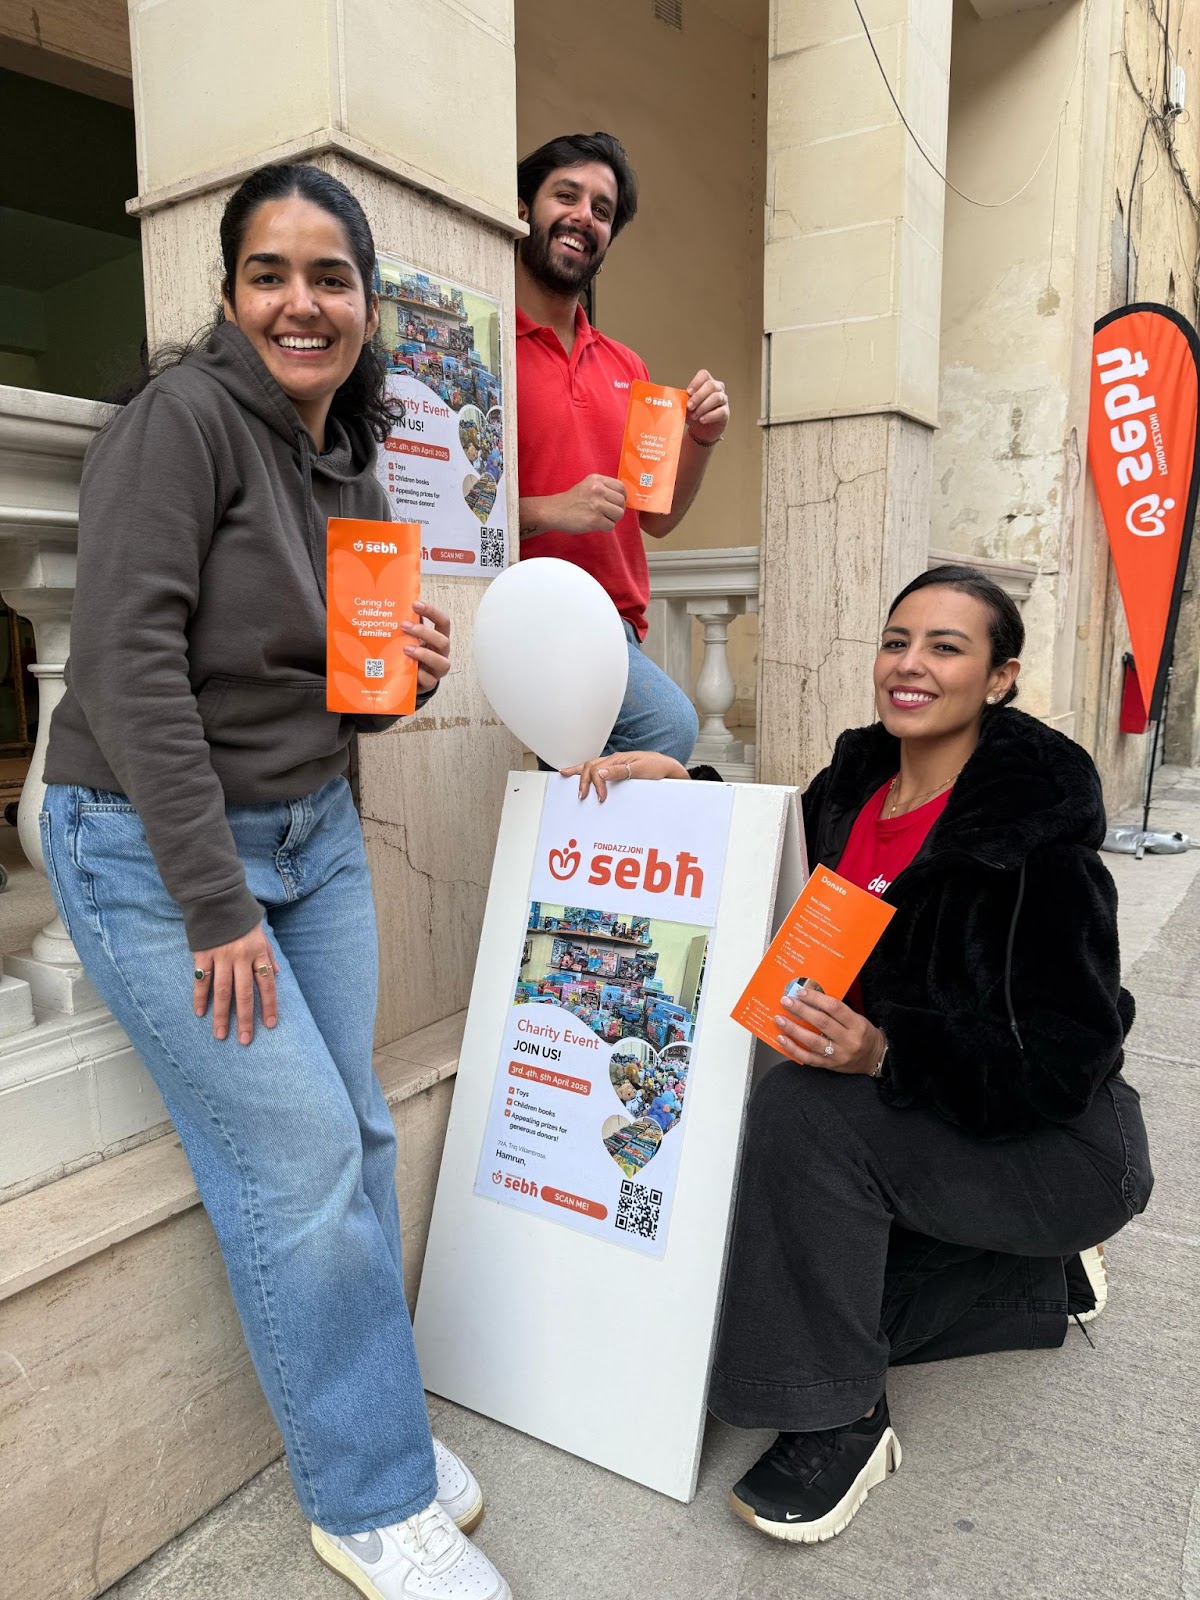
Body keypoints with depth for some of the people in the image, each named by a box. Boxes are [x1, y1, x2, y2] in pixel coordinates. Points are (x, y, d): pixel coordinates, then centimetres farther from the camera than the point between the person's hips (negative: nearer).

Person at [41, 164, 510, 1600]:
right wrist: (219, 907, -20)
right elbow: (130, 662, -20)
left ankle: (369, 1419, 30)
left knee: (357, 1138, 8)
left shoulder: (350, 471, 11)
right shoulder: (182, 418, -12)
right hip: (152, 842, -7)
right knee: (299, 1158, -4)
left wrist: (406, 673, -5)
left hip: (311, 831, 7)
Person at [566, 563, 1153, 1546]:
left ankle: (842, 1425, -9)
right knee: (797, 1284, 2)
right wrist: (681, 783, -6)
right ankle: (1039, 1275, 22)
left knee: (801, 1112, -29)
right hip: (912, 1116, 8)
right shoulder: (854, 784, -4)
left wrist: (884, 1053, -38)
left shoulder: (1038, 829, -23)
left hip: (1055, 1142, -7)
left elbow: (1063, 1059, -24)